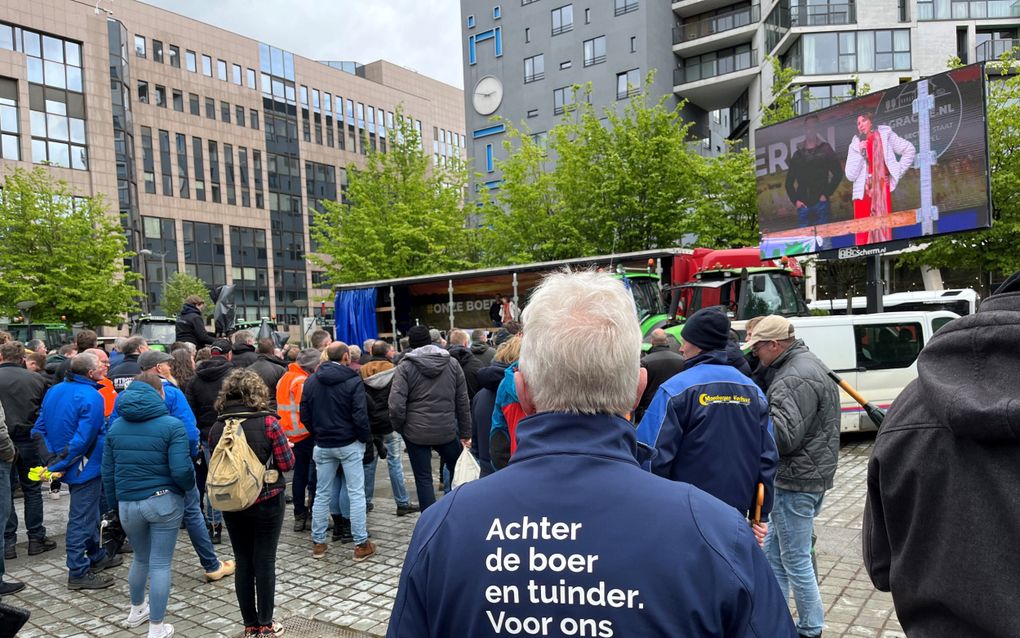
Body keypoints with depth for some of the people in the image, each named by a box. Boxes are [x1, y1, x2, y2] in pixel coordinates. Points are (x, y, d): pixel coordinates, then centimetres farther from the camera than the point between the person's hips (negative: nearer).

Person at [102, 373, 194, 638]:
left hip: (128, 503, 5)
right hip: (164, 501, -5)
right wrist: (190, 486, 3)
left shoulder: (115, 426, 6)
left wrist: (114, 504, 19)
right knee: (160, 564, 5)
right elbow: (181, 470, -18)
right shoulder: (172, 425, -12)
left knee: (141, 558, 26)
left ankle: (136, 610, 44)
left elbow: (107, 471, 9)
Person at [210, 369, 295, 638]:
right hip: (267, 501, -3)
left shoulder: (217, 426, -3)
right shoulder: (267, 421, -14)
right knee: (265, 561, 6)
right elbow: (287, 463, -11)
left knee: (243, 562, 12)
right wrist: (286, 447, 9)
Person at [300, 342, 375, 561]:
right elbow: (360, 416, -17)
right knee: (356, 494, 2)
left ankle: (318, 543, 21)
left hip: (322, 445, 5)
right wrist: (366, 438, -2)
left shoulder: (311, 381, 2)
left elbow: (304, 415, 4)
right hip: (349, 445, -4)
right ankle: (361, 545, 6)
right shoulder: (353, 381, -13)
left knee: (322, 494, 13)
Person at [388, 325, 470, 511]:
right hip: (447, 431, 2)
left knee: (423, 479, 8)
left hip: (416, 433, -2)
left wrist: (399, 427, 3)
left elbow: (396, 405, -15)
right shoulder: (452, 363, 2)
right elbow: (463, 402, 3)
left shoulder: (405, 366, -7)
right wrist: (465, 433, 8)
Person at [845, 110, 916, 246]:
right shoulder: (855, 145, 12)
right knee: (863, 233, -5)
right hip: (863, 192, 2)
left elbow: (909, 150, 9)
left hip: (882, 190, -2)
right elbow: (850, 175, 2)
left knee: (883, 228, -9)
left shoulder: (884, 135, 8)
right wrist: (860, 153, -5)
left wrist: (897, 173, 4)